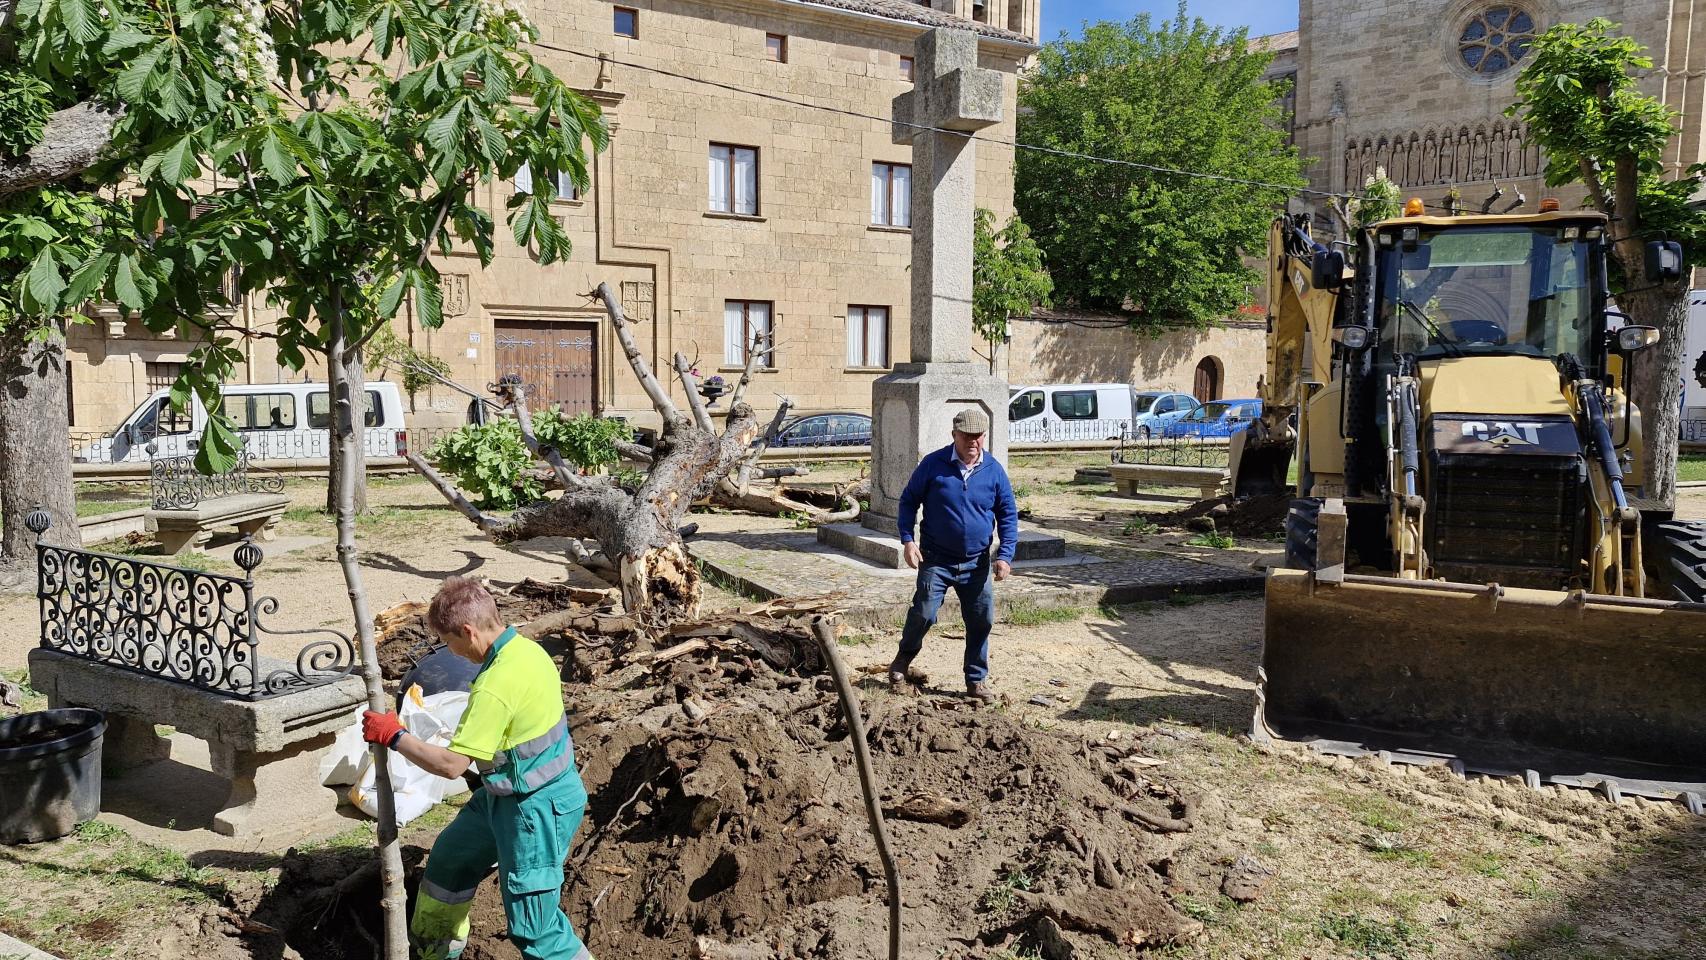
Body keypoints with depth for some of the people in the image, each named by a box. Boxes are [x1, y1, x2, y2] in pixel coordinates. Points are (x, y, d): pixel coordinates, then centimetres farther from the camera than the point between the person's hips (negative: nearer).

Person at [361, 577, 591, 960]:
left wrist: (393, 735, -12)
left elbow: (451, 764, -25)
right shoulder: (527, 647, -2)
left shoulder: (495, 687, -30)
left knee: (533, 923, 0)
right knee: (451, 858, 26)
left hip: (535, 809, -10)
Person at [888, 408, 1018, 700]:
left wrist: (1005, 555, -4)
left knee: (982, 621, 4)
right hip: (936, 560, -2)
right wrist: (908, 539, -9)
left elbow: (1008, 514, 7)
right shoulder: (933, 464, -6)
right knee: (923, 614, -5)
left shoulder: (994, 471, 0)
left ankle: (976, 681, 20)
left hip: (977, 563, 2)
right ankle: (903, 660, 25)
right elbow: (909, 500, 3)